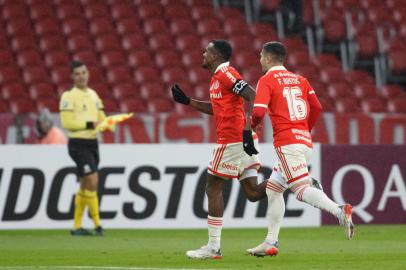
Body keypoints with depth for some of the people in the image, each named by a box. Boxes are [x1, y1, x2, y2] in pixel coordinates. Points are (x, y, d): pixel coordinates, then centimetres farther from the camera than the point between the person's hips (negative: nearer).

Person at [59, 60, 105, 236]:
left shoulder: (93, 94, 14)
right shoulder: (69, 96, -9)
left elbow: (101, 118, 16)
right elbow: (66, 123, -16)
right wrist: (89, 124, -23)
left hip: (92, 143, 8)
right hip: (78, 144, -8)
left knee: (85, 186, 10)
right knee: (92, 182, -14)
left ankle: (76, 226, 17)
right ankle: (97, 224, -8)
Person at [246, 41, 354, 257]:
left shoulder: (267, 80, -2)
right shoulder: (299, 79, 17)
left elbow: (258, 112, -15)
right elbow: (316, 107, 11)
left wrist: (250, 127, 5)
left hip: (287, 142, -8)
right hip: (304, 141, 8)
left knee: (302, 189, -16)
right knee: (273, 188, 16)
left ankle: (340, 211, -38)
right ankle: (271, 242, 16)